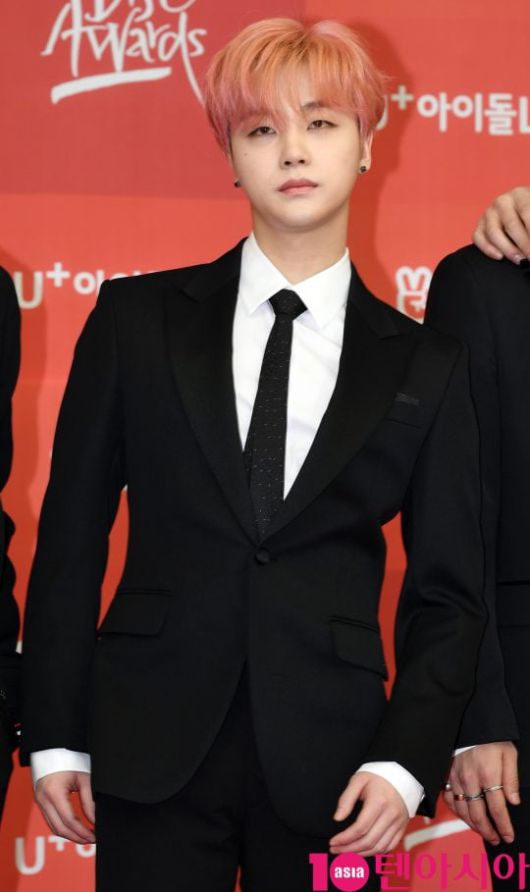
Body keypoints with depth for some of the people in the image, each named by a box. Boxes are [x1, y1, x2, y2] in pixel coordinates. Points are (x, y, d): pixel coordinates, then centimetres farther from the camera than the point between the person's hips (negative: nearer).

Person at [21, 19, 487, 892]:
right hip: (153, 746, 0)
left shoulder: (426, 367, 5)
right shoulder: (138, 319, 4)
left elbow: (447, 593, 6)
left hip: (325, 762, 0)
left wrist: (406, 763, -6)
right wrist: (54, 736, 2)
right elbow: (71, 535, 5)